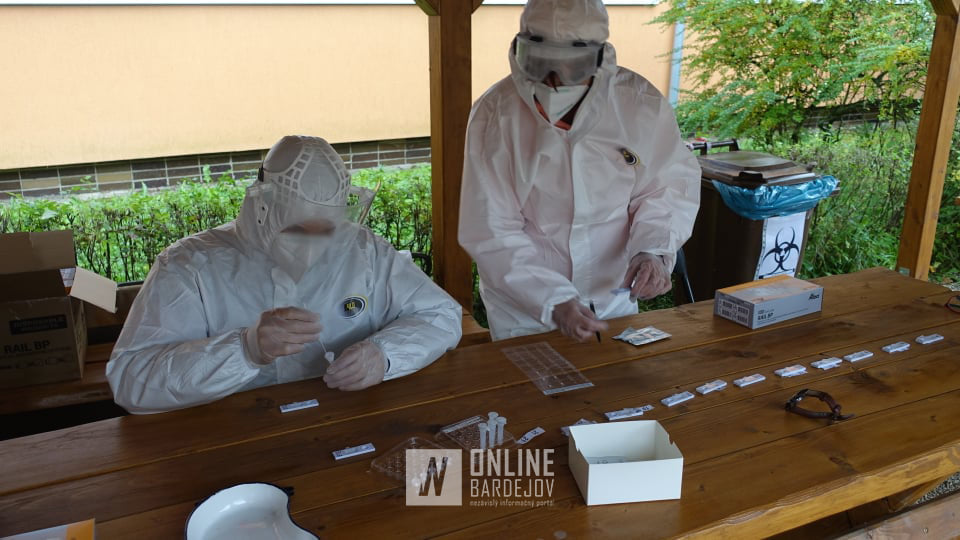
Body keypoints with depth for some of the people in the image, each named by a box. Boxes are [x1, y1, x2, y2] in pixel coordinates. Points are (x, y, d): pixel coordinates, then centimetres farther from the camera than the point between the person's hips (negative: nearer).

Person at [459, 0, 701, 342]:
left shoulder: (639, 102, -15)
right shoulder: (494, 113, -19)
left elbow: (670, 183, -1)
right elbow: (491, 232, -19)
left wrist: (654, 248, -20)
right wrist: (554, 302, -29)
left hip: (613, 299, 3)